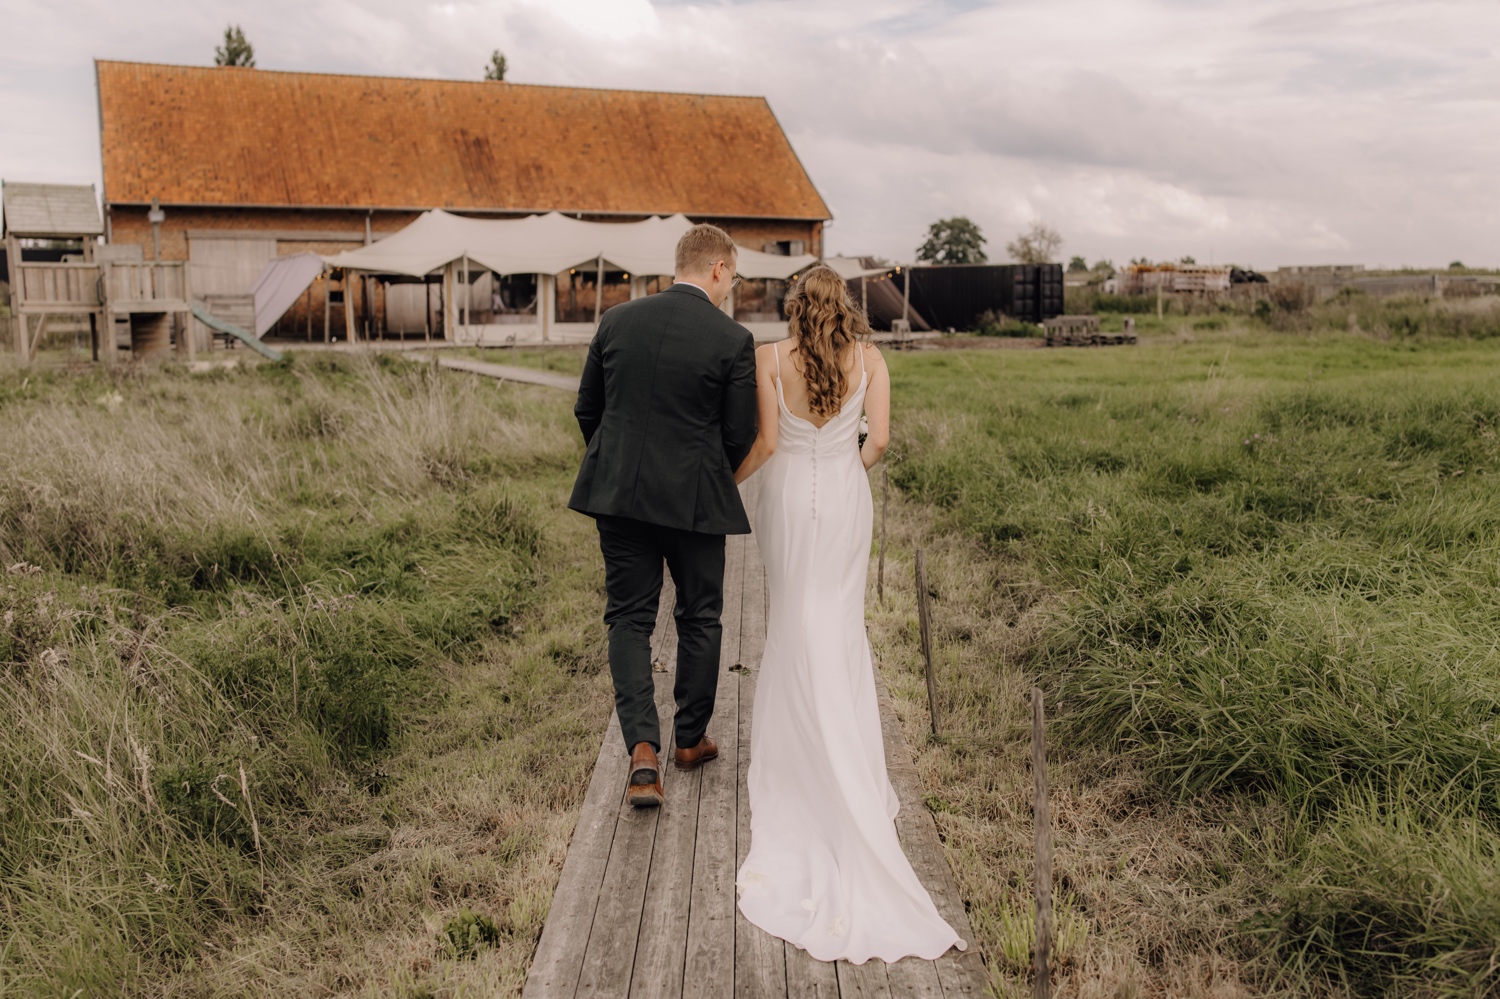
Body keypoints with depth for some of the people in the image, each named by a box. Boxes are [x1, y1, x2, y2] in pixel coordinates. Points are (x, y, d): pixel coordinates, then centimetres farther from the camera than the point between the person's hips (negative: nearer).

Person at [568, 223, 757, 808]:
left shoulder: (617, 321, 2)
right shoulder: (733, 341, -9)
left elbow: (587, 408, 8)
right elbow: (740, 437, -6)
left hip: (618, 494, 3)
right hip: (695, 499, -2)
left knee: (629, 618, 9)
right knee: (699, 619, 15)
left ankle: (642, 747, -5)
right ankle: (690, 739, 29)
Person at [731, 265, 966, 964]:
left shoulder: (770, 358, -8)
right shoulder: (869, 359, -3)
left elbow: (766, 442, -11)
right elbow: (879, 438, -8)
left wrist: (728, 480, 6)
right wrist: (851, 468, 12)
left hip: (788, 494, -1)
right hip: (846, 497, 2)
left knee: (795, 621, 11)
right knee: (840, 622, 14)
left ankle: (799, 744, 16)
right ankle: (845, 749, 21)